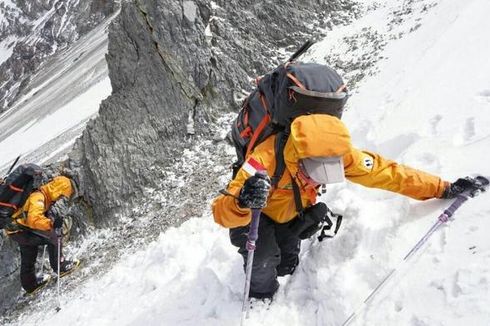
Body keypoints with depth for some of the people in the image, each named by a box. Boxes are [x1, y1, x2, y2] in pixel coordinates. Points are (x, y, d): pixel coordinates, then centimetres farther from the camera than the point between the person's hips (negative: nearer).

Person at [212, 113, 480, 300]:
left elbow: (382, 172, -22)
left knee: (287, 266, 5)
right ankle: (261, 299, 11)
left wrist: (443, 189, -19)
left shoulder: (336, 153, -30)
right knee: (264, 261, -23)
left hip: (289, 216, 4)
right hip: (255, 217, -4)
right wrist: (242, 203, -70)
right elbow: (222, 212, -46)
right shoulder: (266, 159, -44)